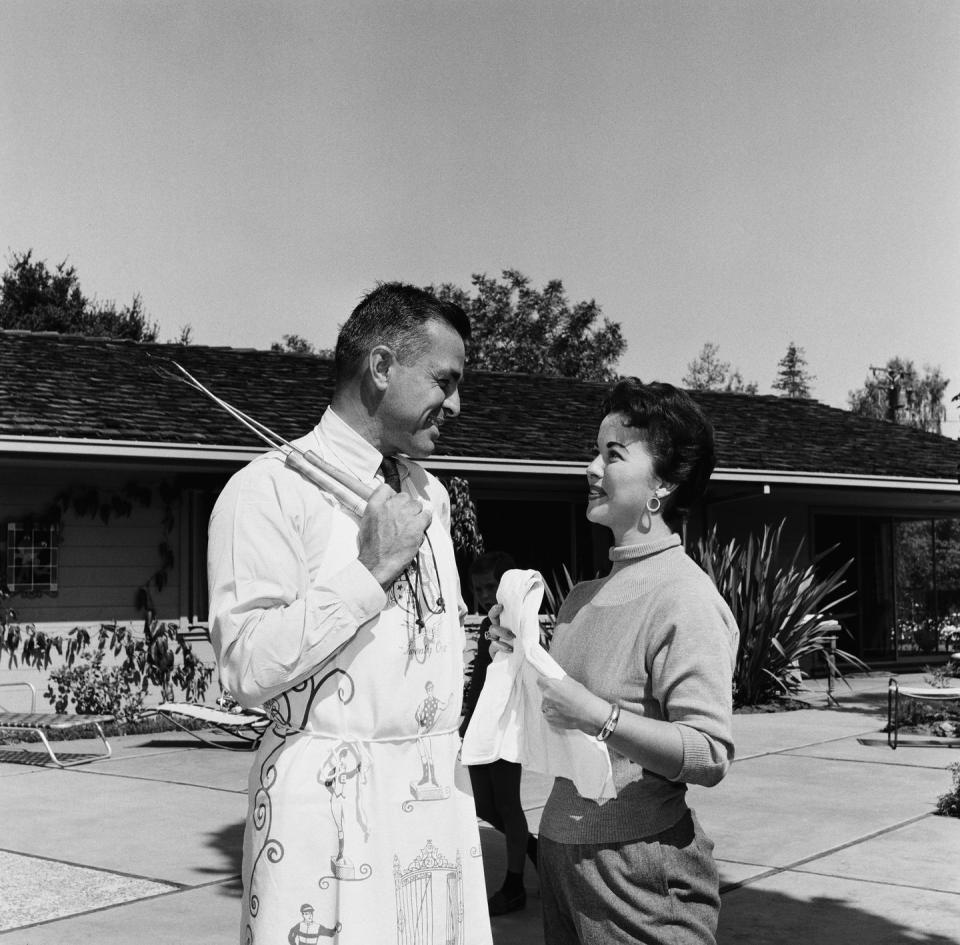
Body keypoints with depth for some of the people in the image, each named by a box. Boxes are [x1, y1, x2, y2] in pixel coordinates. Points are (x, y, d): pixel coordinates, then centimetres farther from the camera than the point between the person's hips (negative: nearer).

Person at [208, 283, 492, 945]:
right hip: (330, 802, -6)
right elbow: (248, 667, -20)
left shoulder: (430, 493, 15)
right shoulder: (271, 489, -10)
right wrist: (371, 569, -19)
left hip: (440, 798, 7)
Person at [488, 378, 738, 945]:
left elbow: (710, 757, -21)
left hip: (638, 867, -7)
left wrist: (595, 714, -26)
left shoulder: (686, 598, -15)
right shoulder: (585, 599, 8)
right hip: (562, 848, 7)